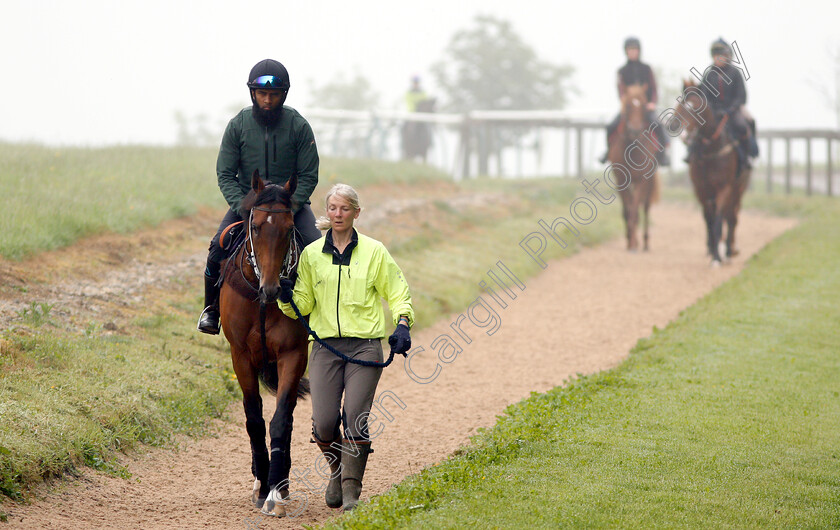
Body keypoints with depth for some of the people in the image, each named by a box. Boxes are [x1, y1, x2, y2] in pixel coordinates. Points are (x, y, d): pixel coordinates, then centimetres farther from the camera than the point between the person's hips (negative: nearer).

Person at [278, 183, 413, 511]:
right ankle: (338, 470, 22)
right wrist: (288, 299, -10)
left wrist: (402, 324, -6)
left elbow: (397, 292, 10)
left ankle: (351, 490, -2)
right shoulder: (311, 254, 10)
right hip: (326, 345, 1)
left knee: (355, 420, -11)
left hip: (365, 345, -1)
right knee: (324, 422, -8)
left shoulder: (374, 252, 7)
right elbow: (304, 303, 11)